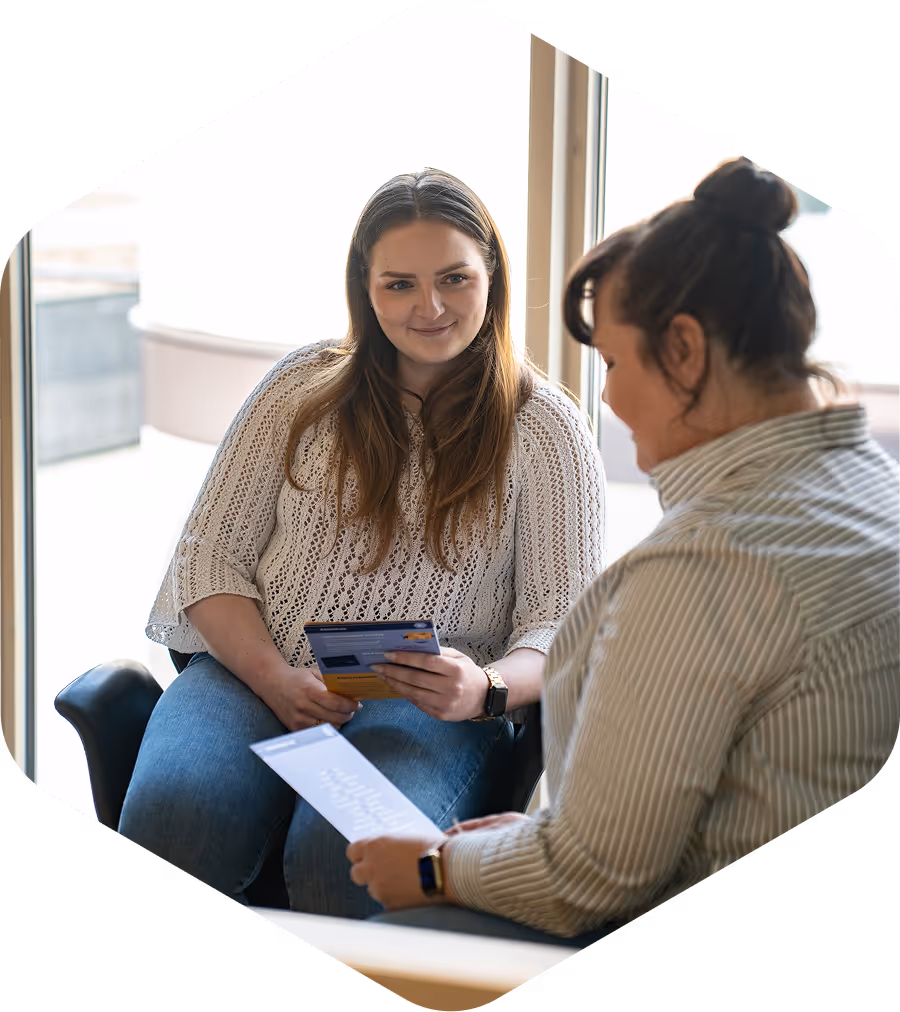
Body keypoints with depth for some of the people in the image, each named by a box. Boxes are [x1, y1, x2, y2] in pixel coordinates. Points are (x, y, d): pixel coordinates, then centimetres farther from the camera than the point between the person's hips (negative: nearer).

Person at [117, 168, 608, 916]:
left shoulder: (548, 430, 7)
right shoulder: (303, 389, 12)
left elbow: (563, 626, 2)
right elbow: (212, 552, 9)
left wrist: (486, 688, -21)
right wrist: (276, 679, -9)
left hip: (432, 711, -2)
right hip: (253, 673, 2)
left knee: (348, 849, -35)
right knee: (171, 817, -31)